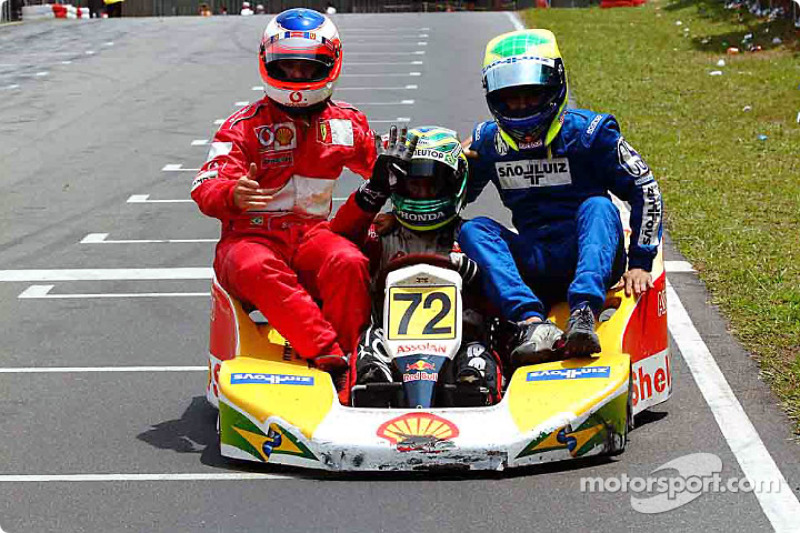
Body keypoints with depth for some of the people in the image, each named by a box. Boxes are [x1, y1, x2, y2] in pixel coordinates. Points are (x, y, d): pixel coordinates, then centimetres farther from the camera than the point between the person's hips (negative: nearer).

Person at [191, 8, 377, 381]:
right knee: (258, 270, -37)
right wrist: (233, 195, -34)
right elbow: (205, 188, -9)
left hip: (310, 232, 2)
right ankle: (327, 352, -45)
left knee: (349, 264, -31)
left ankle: (356, 360, -29)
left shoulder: (347, 123, 13)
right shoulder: (244, 127, 2)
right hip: (249, 237, -2)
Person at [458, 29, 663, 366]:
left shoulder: (588, 132, -4)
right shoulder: (489, 141, 7)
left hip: (590, 255, -3)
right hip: (532, 266, 3)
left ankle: (584, 314, -52)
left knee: (597, 206, -31)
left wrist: (640, 263, -10)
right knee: (473, 229, -20)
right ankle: (531, 322, -42)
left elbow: (645, 191, -4)